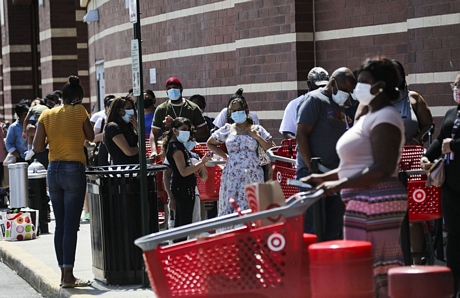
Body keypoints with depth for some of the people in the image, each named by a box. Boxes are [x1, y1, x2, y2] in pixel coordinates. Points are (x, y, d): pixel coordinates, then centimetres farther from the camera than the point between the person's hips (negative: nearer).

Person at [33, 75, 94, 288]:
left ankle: (64, 274, 14)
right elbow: (91, 137, 9)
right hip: (74, 170, -5)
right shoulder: (79, 111, -3)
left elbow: (38, 147, 3)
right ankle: (68, 276, -8)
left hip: (53, 170, 5)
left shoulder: (46, 115, 7)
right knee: (71, 225, -6)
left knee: (60, 225, 10)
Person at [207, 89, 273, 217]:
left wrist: (257, 137, -5)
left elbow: (269, 148, 7)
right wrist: (225, 156, 11)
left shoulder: (257, 129, 7)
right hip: (232, 176, 1)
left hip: (252, 175, -1)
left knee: (251, 209, -7)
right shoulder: (227, 130, 11)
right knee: (229, 207, -5)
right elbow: (210, 143, 22)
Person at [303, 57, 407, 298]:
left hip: (375, 201, -10)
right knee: (382, 270, 10)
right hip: (365, 202, 10)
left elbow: (383, 169, -22)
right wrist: (324, 177, 16)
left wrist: (340, 185, -21)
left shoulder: (385, 118, -13)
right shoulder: (370, 117, 20)